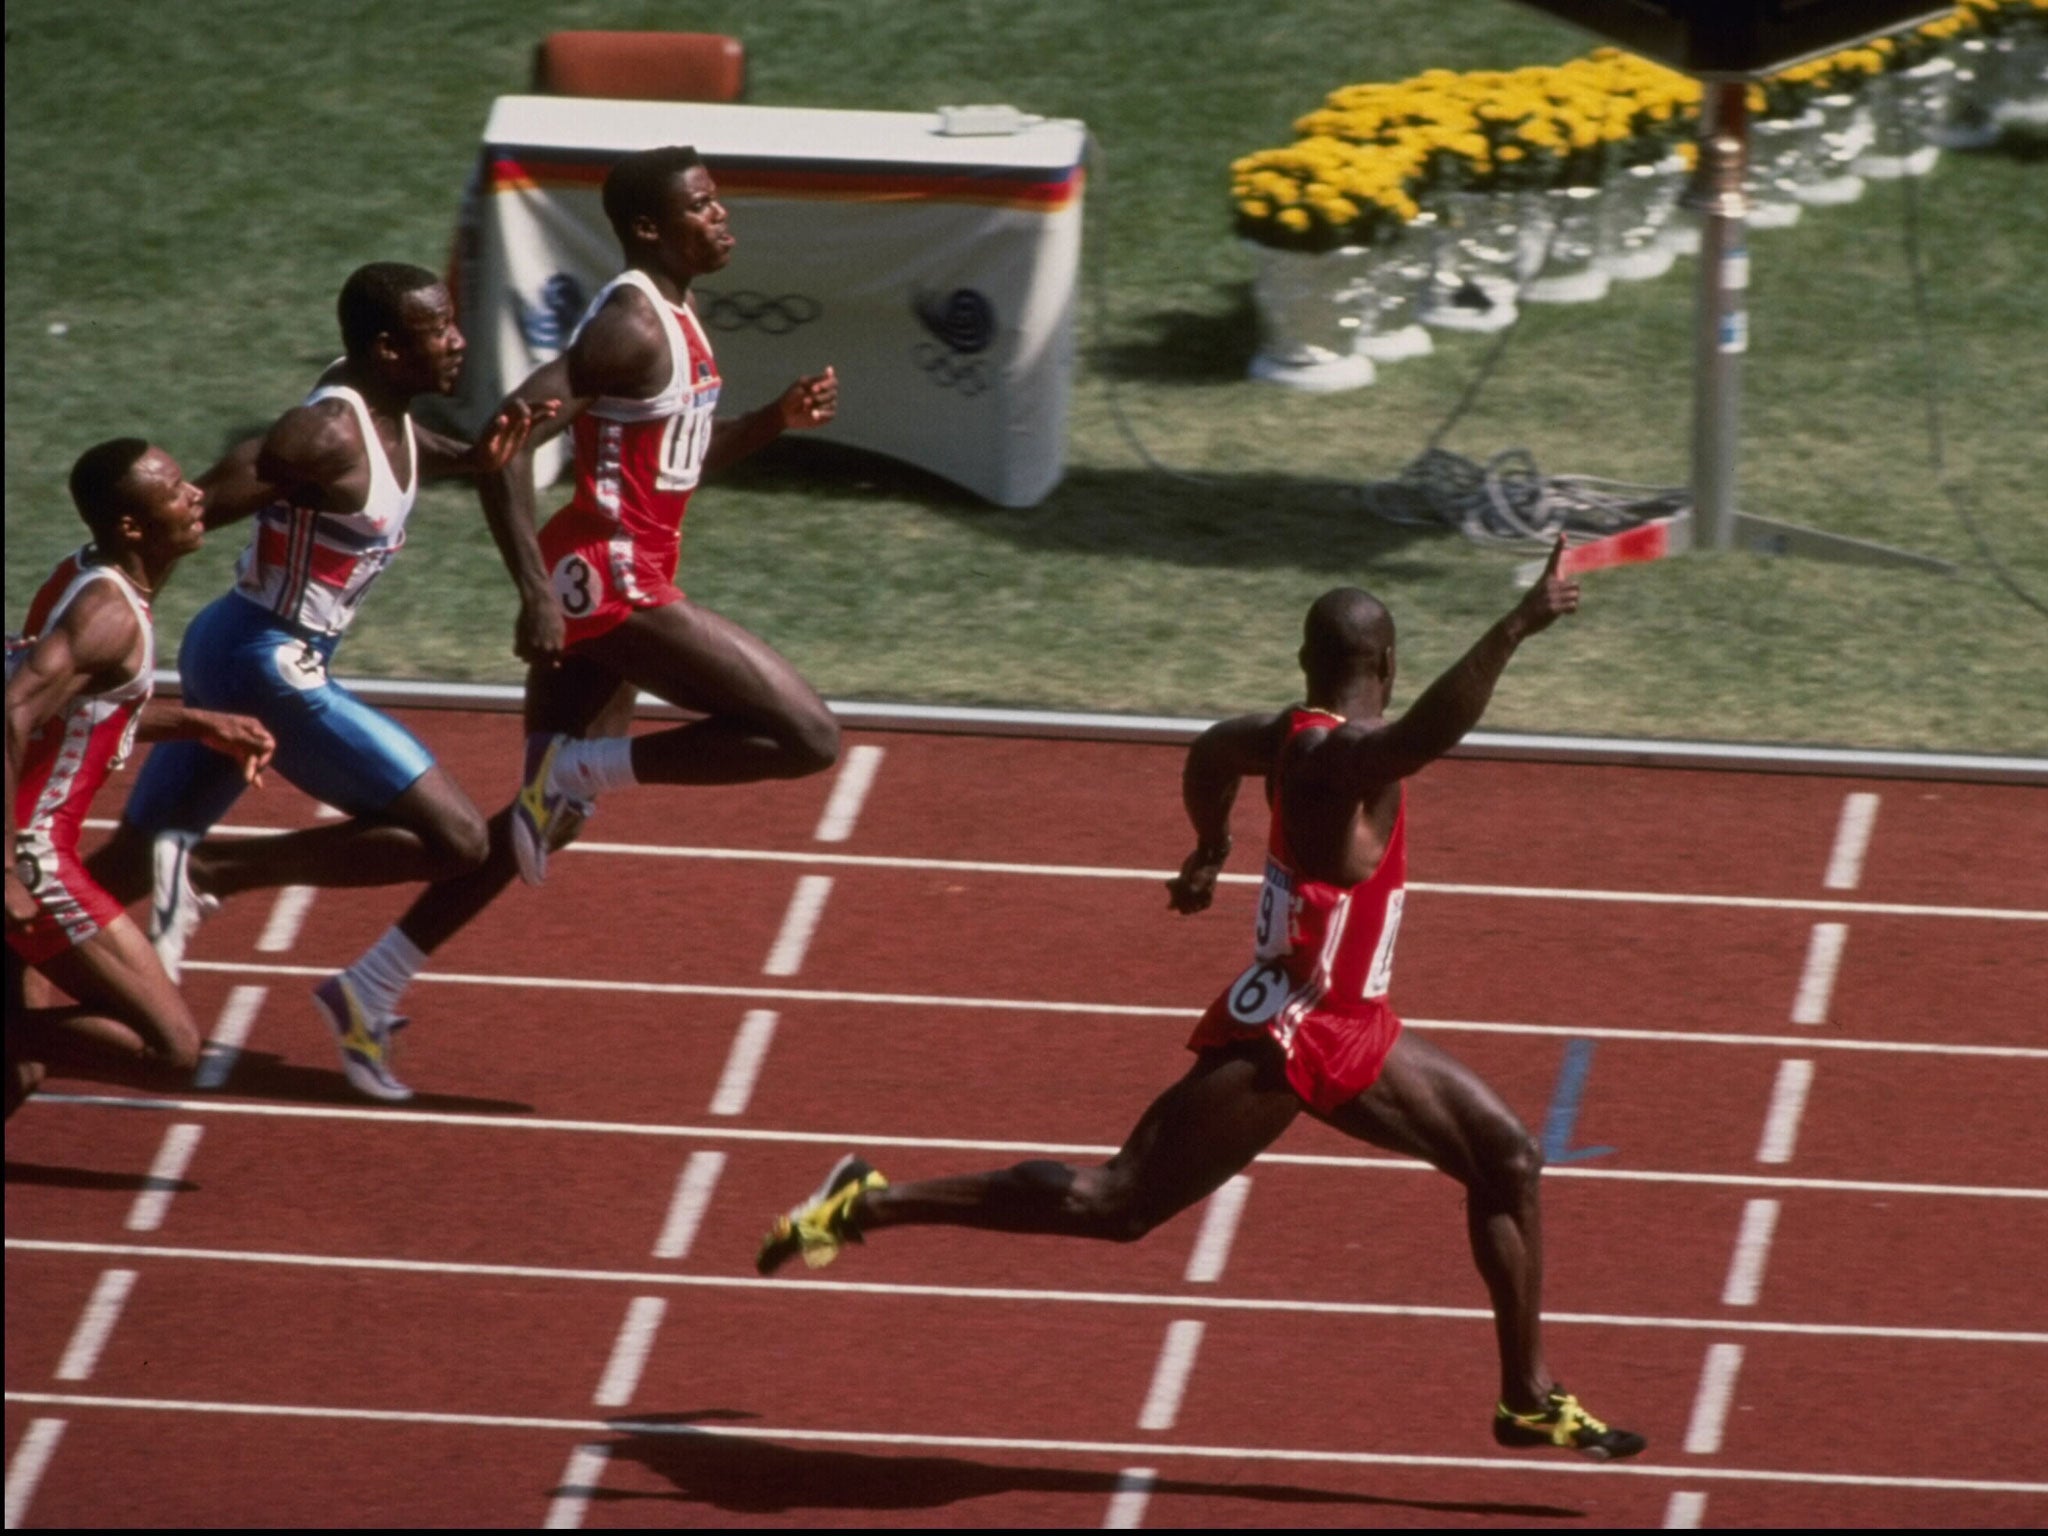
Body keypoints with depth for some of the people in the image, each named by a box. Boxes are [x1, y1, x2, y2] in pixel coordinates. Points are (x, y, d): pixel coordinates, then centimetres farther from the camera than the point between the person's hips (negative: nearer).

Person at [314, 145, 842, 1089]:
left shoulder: (669, 319, 15)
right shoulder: (632, 327, -16)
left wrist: (775, 422, 12)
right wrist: (536, 589, -29)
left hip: (594, 587, 10)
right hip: (611, 582, -10)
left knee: (550, 818, 16)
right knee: (807, 738, -13)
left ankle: (372, 989, 19)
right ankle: (580, 767, -7)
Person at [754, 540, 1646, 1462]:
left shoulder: (1294, 736, 4)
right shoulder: (1338, 757, -24)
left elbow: (1212, 752, 27)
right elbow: (1427, 732, -47)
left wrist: (1210, 850, 45)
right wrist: (1514, 631, -50)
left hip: (1349, 1034, 10)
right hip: (1281, 1040, -10)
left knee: (1505, 1158, 10)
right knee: (1114, 1204, -5)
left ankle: (1530, 1398, 18)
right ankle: (869, 1206, 5)